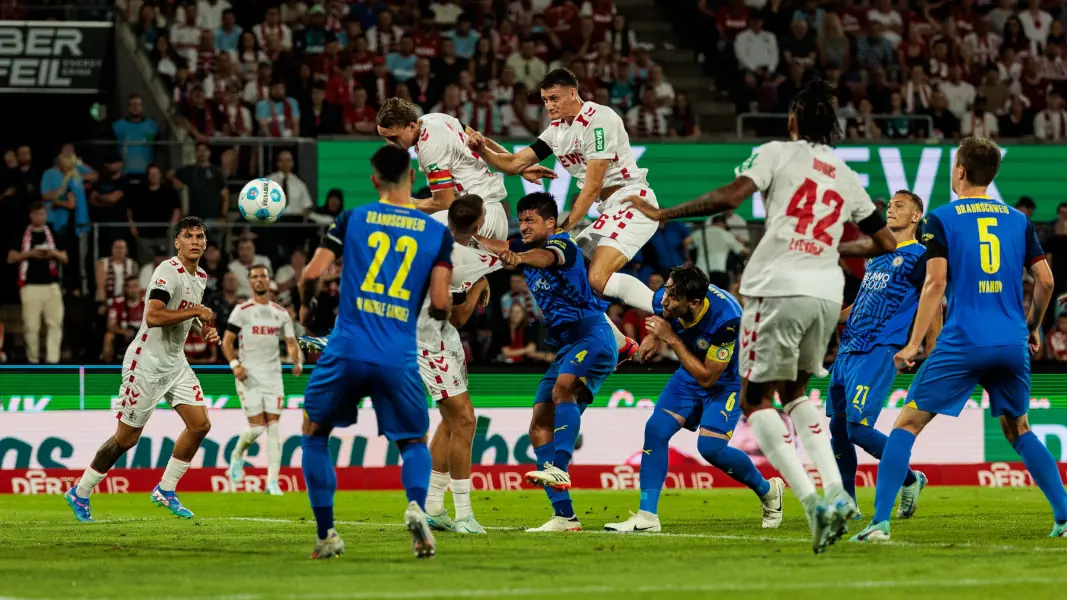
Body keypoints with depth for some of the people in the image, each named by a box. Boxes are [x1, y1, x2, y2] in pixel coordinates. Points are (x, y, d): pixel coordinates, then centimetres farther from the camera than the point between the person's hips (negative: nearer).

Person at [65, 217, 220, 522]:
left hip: (175, 362, 8)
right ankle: (80, 493, 14)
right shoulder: (169, 271, -19)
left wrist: (205, 328, 7)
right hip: (147, 363, -8)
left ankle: (165, 491, 11)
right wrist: (196, 312, -26)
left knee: (200, 424, -2)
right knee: (127, 437, -2)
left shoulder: (200, 277, 9)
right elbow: (153, 316, -32)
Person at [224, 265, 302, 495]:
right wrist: (235, 365, -18)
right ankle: (237, 455, 24)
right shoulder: (242, 311, -1)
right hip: (249, 374, -4)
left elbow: (291, 342, 12)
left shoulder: (281, 313, 11)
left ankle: (273, 481, -4)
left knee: (274, 428, -4)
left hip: (273, 375, 4)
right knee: (257, 427, -9)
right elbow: (226, 341, -2)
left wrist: (297, 361, -8)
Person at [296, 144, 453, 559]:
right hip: (399, 358, 1)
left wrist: (306, 306, 19)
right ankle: (416, 505, -15)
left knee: (314, 434, 20)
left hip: (347, 351, 0)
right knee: (414, 442, 18)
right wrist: (441, 313, 23)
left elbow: (312, 274, -3)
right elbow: (440, 304, -2)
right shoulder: (438, 234, 4)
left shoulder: (352, 220, 3)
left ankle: (326, 534, 10)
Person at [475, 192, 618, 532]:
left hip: (592, 336, -9)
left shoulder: (562, 243, -9)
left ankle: (559, 468, -49)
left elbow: (546, 257, -31)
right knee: (539, 426, -2)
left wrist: (518, 258, -51)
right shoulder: (527, 249, 17)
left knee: (562, 388, -36)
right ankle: (564, 516, -6)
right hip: (566, 347, 9)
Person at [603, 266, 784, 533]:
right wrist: (654, 336, -12)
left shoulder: (725, 319, -39)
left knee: (710, 447, -19)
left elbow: (708, 378, -31)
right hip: (691, 373, 6)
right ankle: (647, 516, -4)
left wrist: (672, 339, -34)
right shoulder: (663, 300, -22)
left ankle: (768, 491, 8)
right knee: (655, 430, -10)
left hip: (727, 379, -6)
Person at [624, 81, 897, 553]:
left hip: (779, 288, -6)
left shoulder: (778, 154, 3)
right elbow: (887, 245, 22)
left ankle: (812, 502, -14)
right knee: (794, 391, 25)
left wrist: (663, 213, -4)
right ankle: (836, 492, 7)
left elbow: (730, 197, -11)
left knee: (757, 400, 3)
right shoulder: (847, 178, 19)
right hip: (828, 292, 6)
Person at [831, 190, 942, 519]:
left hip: (879, 352, -8)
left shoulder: (918, 257, -3)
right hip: (849, 349, 8)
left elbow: (932, 312, -5)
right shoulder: (876, 253, 20)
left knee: (858, 428, -16)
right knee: (837, 427, 6)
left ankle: (910, 479, 4)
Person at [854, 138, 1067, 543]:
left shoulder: (941, 220, 1)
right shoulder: (1018, 220, 12)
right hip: (1012, 344, 4)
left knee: (907, 424, 1)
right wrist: (1033, 327, 26)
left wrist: (914, 343, -7)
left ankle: (880, 522, -11)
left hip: (963, 343, -4)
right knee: (1018, 430, 22)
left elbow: (935, 282, -8)